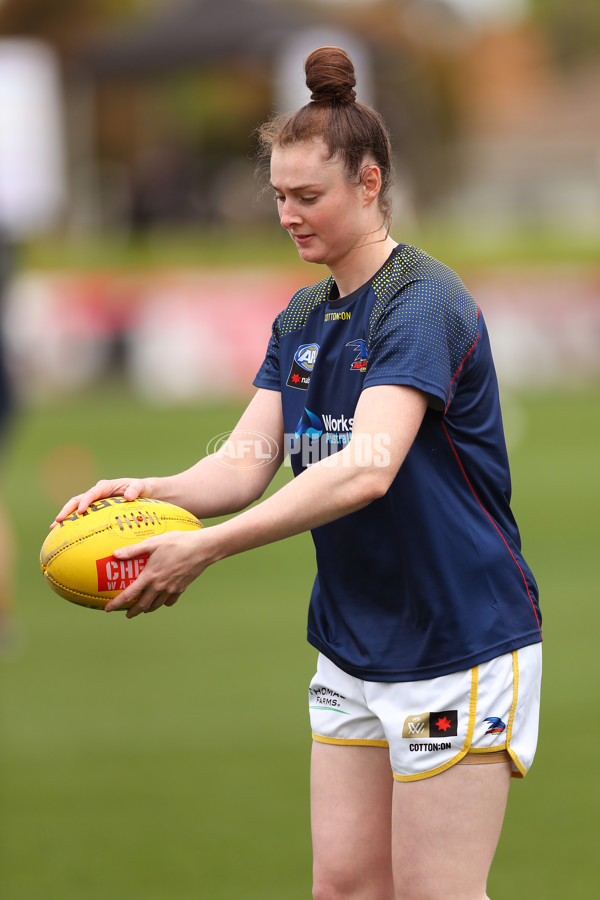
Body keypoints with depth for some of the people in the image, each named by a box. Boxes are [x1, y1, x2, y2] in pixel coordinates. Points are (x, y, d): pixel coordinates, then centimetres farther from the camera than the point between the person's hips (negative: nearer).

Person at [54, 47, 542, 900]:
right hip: (353, 646, 8)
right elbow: (247, 462, 3)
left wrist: (207, 547, -37)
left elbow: (367, 471, -30)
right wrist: (152, 493, -19)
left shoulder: (422, 302, -18)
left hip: (460, 647, -8)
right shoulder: (301, 319, 10)